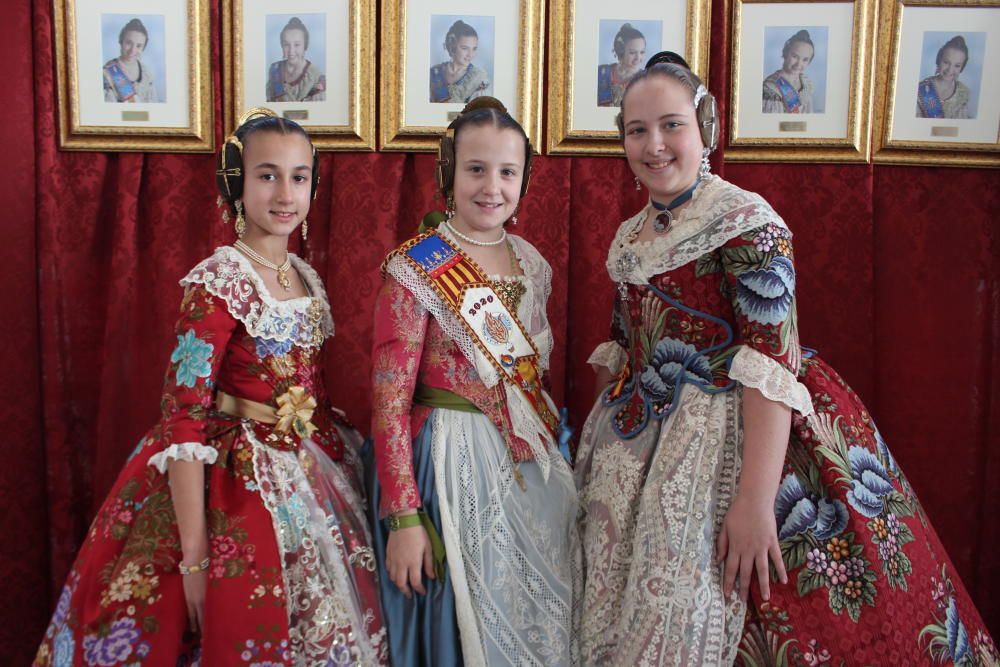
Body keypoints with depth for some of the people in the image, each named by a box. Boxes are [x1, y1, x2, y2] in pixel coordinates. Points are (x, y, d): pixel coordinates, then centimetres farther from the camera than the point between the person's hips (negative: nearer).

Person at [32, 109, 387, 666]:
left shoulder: (307, 278, 4)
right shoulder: (216, 284, -18)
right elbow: (185, 419, -21)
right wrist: (194, 556, -22)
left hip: (309, 477, 7)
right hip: (237, 481, -7)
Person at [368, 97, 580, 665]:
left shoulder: (533, 265, 6)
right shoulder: (415, 269, -12)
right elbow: (390, 400, -15)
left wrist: (551, 449, 13)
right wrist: (402, 516, -19)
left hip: (534, 461, 6)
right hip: (455, 462, -6)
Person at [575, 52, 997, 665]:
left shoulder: (745, 222, -15)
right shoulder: (629, 237, 8)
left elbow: (773, 363, -22)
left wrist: (755, 500, -28)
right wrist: (605, 435, 13)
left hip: (728, 441, -7)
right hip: (644, 447, 7)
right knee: (637, 611, 18)